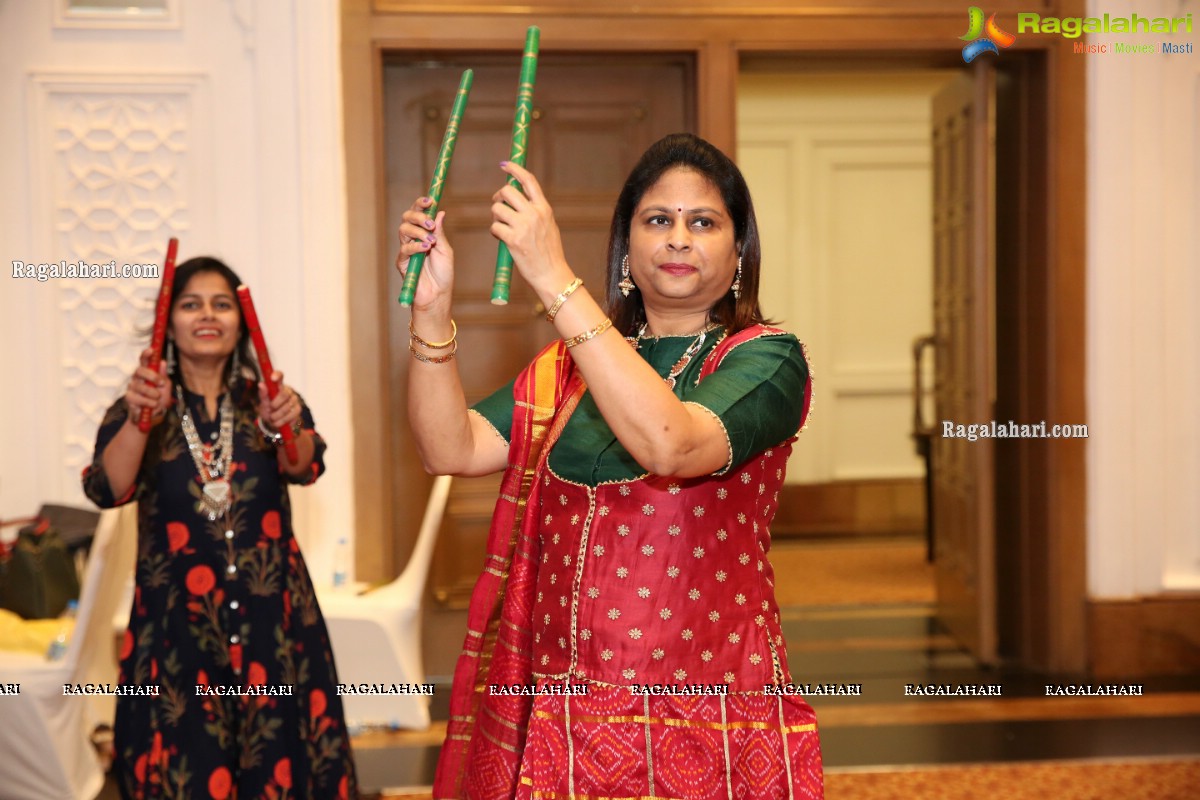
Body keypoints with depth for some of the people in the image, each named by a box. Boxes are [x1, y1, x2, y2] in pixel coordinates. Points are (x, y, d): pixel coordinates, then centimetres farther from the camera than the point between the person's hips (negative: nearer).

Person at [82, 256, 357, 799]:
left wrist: (285, 429, -35)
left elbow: (306, 468, -13)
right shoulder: (138, 408, 2)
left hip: (272, 616, 1)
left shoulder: (268, 399, 5)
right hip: (176, 622, -1)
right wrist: (139, 421, -32)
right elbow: (106, 491, -14)